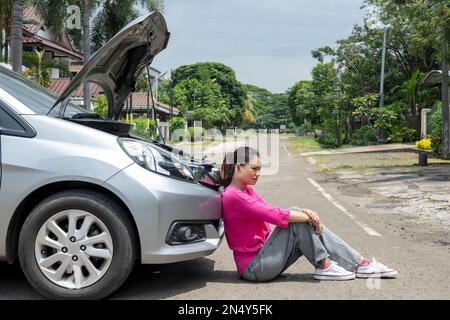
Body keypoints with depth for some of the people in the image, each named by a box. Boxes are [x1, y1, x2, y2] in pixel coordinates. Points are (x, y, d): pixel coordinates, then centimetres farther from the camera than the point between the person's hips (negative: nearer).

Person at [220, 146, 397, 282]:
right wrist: (308, 216, -13)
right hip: (255, 266, -9)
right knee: (297, 222, -17)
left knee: (306, 222, -3)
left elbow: (272, 211, 4)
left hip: (262, 254, 9)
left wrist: (305, 212, -11)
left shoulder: (246, 190, 12)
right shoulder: (233, 197, -19)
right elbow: (276, 215, -23)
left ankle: (360, 263, -2)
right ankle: (323, 266, -6)